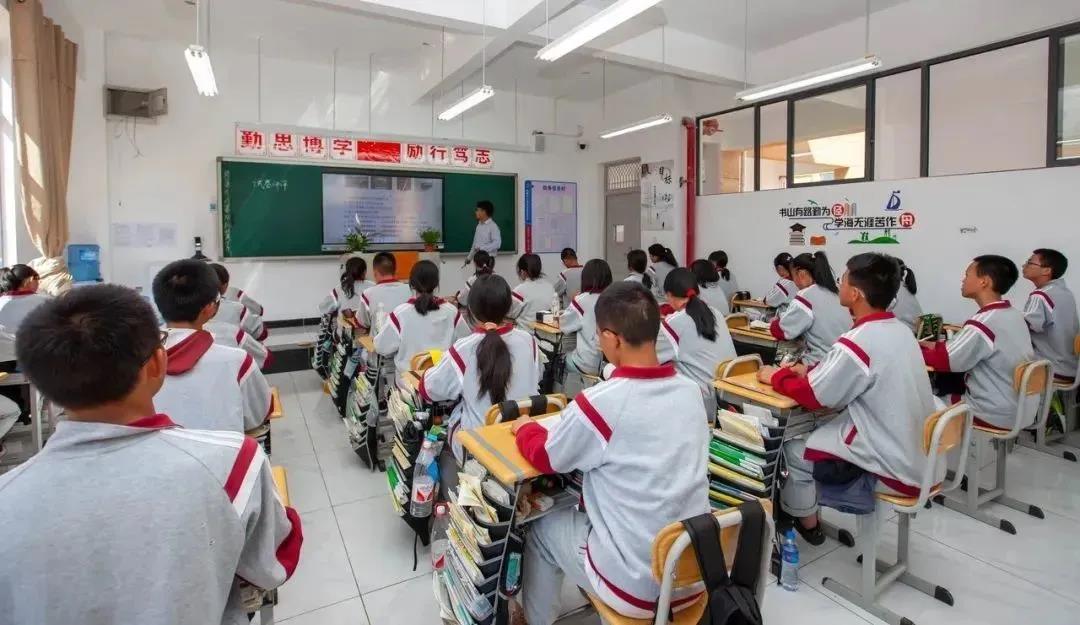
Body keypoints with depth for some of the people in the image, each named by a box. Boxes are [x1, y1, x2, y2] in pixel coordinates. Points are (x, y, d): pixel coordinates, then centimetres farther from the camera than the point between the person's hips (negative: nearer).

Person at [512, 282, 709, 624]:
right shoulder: (690, 391, -5)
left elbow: (545, 457, -5)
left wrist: (524, 426, 14)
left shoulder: (600, 402, -23)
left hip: (636, 587, -5)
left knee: (544, 528, 20)